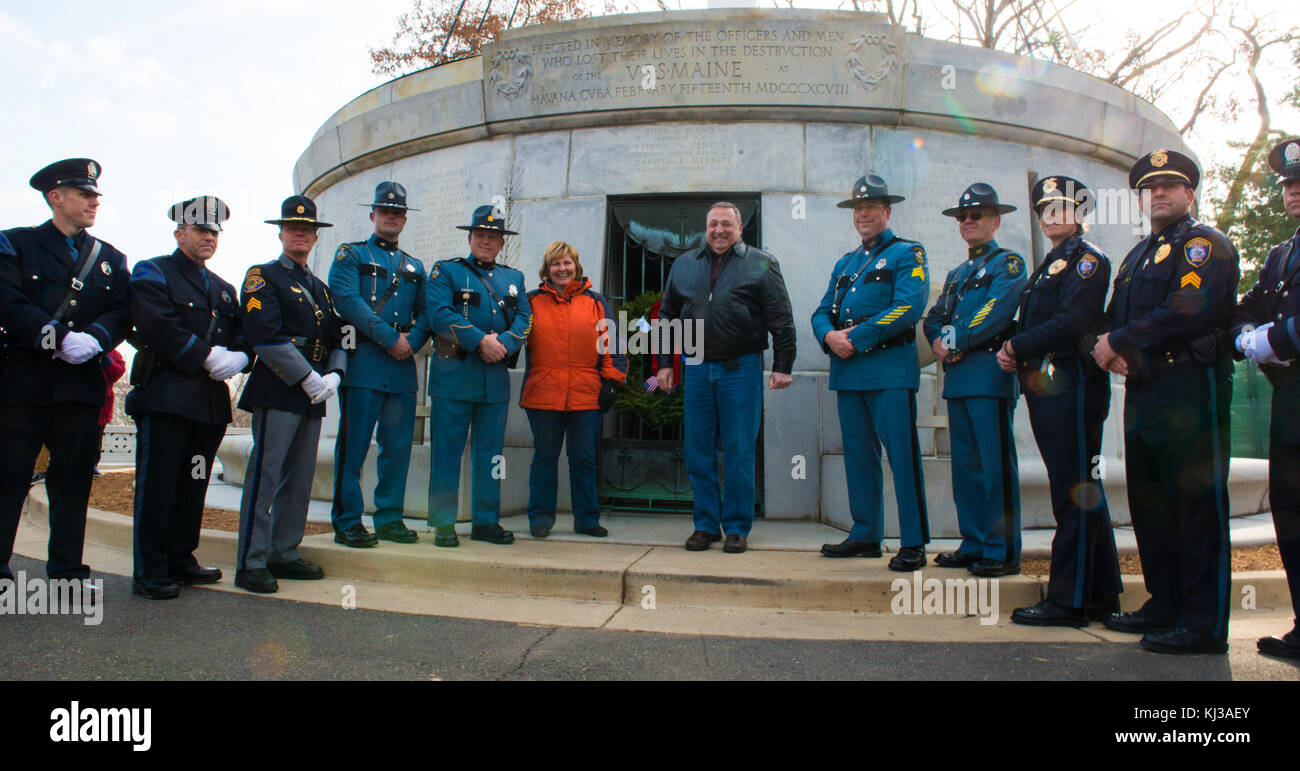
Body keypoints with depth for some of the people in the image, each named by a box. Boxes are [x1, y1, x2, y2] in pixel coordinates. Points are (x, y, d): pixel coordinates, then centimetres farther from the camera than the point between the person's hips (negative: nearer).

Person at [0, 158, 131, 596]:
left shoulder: (111, 259, 16)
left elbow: (122, 314, 5)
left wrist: (95, 339, -14)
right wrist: (60, 338, -19)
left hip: (81, 384, 3)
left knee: (73, 479, 7)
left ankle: (67, 571, 16)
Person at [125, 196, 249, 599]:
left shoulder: (224, 289, 23)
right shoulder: (151, 273, 2)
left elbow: (244, 334, 15)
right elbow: (159, 328, -14)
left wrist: (238, 356, -7)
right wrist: (208, 356, -18)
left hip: (211, 400, 7)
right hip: (165, 396, -6)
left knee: (193, 485, 11)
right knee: (158, 485, -4)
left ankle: (180, 561, 20)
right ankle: (149, 573, 2)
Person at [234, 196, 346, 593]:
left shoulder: (320, 288, 22)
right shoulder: (262, 276, 1)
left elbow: (337, 339, 19)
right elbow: (266, 336, -12)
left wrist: (334, 375, -1)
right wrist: (308, 378, -15)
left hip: (313, 396, 7)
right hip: (277, 392, -7)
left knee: (300, 479, 9)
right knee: (265, 476, -7)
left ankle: (284, 553, 18)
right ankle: (251, 564, -1)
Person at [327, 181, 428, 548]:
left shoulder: (414, 266, 21)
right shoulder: (351, 254, 6)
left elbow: (425, 312, 14)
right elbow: (347, 300, -9)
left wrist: (412, 340, -7)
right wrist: (391, 339, -15)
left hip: (403, 367, 5)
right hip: (363, 363, -5)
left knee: (398, 446, 6)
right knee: (353, 447, -3)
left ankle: (389, 518, 16)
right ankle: (347, 522, 5)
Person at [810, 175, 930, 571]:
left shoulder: (907, 254, 2)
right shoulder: (845, 263, 23)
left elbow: (908, 308, -12)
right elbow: (822, 312, 18)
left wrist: (856, 338, -14)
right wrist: (829, 335, -5)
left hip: (890, 368, -6)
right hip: (848, 371, 7)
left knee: (902, 457, -6)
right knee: (858, 455, 10)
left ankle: (913, 544, 0)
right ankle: (865, 536, 19)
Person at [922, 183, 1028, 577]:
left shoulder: (1008, 262, 2)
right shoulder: (956, 274, 25)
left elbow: (997, 312, -13)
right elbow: (934, 318, 19)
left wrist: (957, 341, -11)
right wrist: (940, 341, -2)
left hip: (989, 372, -7)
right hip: (957, 378, 7)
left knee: (996, 466, -6)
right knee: (965, 466, 9)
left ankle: (1003, 551, 0)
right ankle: (973, 545, 17)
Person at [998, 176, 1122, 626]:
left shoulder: (1088, 259, -5)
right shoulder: (1049, 265, 23)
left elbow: (1071, 323, -19)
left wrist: (1016, 346, -9)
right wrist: (1011, 352, 3)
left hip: (1071, 387, -9)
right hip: (1045, 388, 9)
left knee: (1074, 495, -6)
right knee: (1084, 495, 13)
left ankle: (1068, 601, -1)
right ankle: (1102, 596, 21)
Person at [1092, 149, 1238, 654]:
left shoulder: (1206, 244, -3)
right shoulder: (1138, 256, 23)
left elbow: (1190, 311, -19)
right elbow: (1112, 318, 18)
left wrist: (1120, 342, -13)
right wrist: (1109, 348, -5)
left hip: (1190, 390, -8)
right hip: (1142, 393, 9)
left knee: (1197, 504, -5)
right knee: (1148, 503, 12)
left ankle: (1204, 624, 2)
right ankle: (1165, 604, 23)